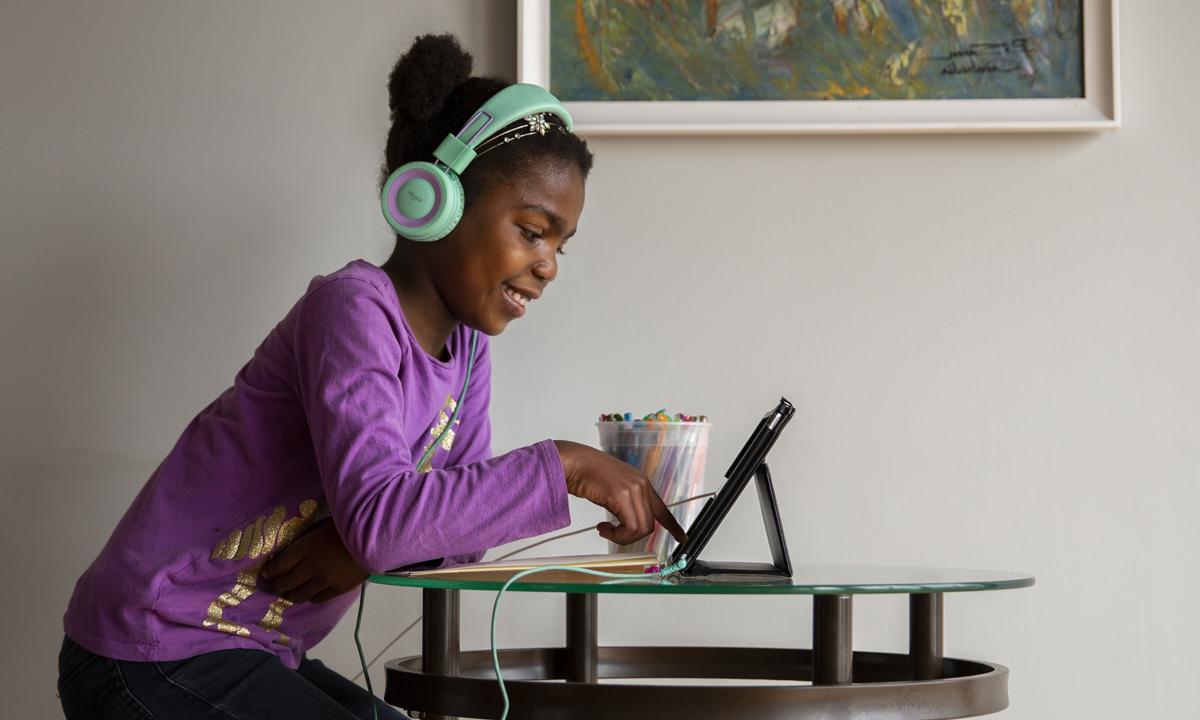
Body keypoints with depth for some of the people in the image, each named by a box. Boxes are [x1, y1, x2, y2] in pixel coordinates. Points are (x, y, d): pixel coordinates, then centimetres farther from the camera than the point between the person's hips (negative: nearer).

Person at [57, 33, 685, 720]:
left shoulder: (465, 347, 7)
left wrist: (373, 541, -16)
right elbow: (378, 514, -32)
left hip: (250, 660, 9)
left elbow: (456, 520, 3)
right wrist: (562, 466, -27)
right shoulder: (353, 309, -19)